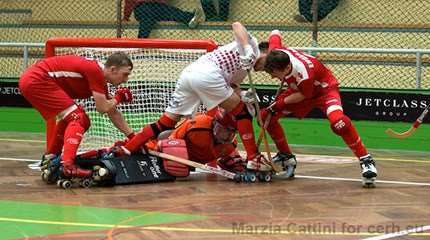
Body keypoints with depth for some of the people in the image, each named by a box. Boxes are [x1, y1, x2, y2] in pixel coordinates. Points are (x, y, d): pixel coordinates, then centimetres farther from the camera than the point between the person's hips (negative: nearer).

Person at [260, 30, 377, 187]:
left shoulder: (304, 73, -41)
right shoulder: (276, 53, -27)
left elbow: (304, 95, -21)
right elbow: (275, 34, -4)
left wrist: (281, 103, -19)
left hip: (325, 89, -7)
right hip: (299, 88, 7)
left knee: (337, 121, -36)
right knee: (266, 116, -2)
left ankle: (366, 160, -22)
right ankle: (285, 155, 17)